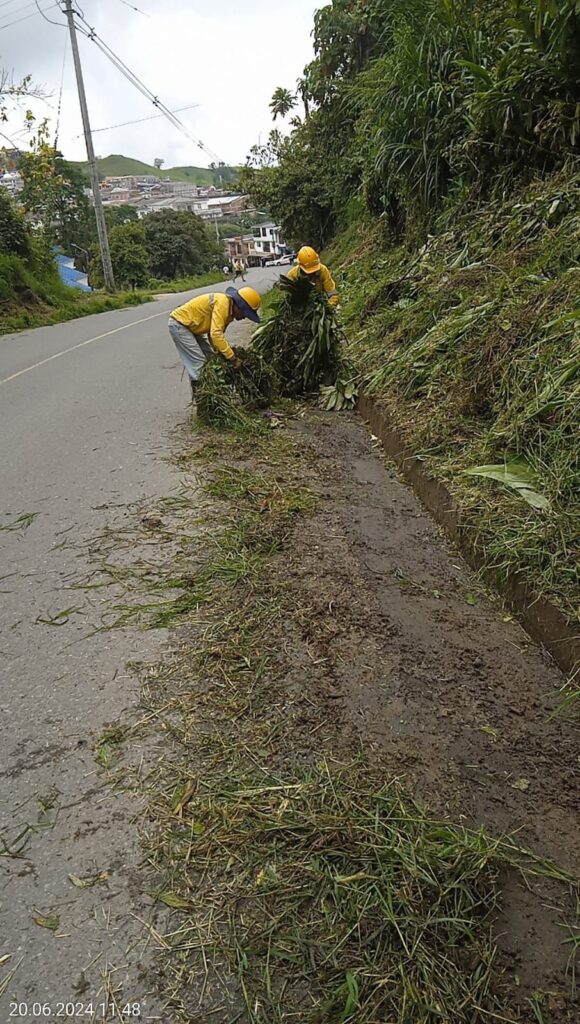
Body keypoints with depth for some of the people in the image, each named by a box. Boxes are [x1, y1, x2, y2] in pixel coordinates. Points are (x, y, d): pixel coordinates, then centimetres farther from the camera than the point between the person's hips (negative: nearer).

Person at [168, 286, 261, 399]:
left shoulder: (229, 311, 3)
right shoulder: (222, 303, -27)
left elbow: (213, 334, 4)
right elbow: (216, 334, -36)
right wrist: (232, 358, -35)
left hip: (191, 327, 10)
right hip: (179, 324, -10)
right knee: (198, 363, -13)